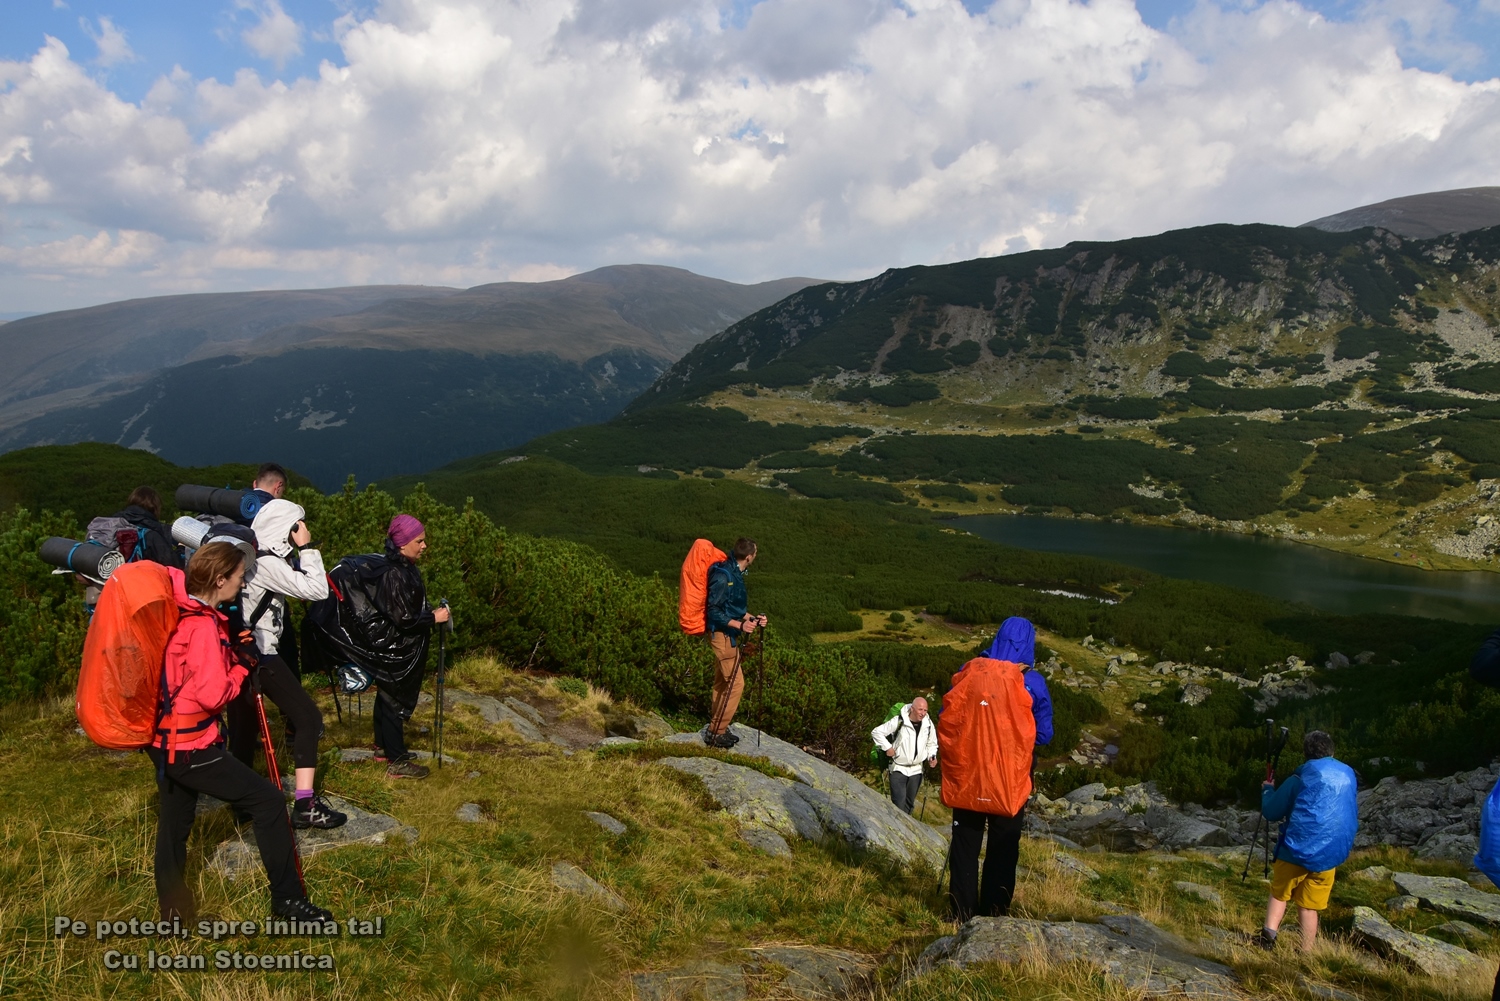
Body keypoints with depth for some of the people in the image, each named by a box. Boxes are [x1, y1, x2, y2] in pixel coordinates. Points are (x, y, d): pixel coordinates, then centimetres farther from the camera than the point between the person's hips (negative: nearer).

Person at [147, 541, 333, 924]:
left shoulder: (176, 611, 5)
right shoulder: (204, 626, -21)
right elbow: (213, 694, -24)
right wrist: (241, 667, -6)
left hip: (162, 739, 10)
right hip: (191, 746, -10)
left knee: (175, 816, 20)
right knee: (269, 801, -4)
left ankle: (173, 908, 34)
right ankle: (287, 898, 3)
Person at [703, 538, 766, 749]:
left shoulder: (735, 574, 8)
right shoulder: (723, 576, -22)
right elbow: (713, 611, -22)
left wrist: (752, 618, 3)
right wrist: (739, 625, -28)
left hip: (729, 635, 10)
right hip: (721, 634, -10)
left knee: (722, 682, 15)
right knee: (735, 683, -7)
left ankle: (717, 727, 24)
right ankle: (716, 732, -1)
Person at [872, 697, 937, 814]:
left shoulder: (928, 724, -2)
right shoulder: (898, 721, -17)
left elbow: (932, 744, 16)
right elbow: (876, 732, -10)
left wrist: (931, 757, -2)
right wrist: (887, 747, -15)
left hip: (916, 769, 5)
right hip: (898, 769, -5)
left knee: (909, 803, 14)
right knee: (899, 804, -15)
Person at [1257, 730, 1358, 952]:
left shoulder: (1299, 780, -8)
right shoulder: (1349, 777, 6)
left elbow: (1270, 812, -4)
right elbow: (1353, 818, 21)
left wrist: (1267, 790, 13)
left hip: (1296, 851, -3)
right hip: (1328, 857, 3)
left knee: (1279, 894, 14)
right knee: (1309, 907, 10)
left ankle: (1269, 932, -7)